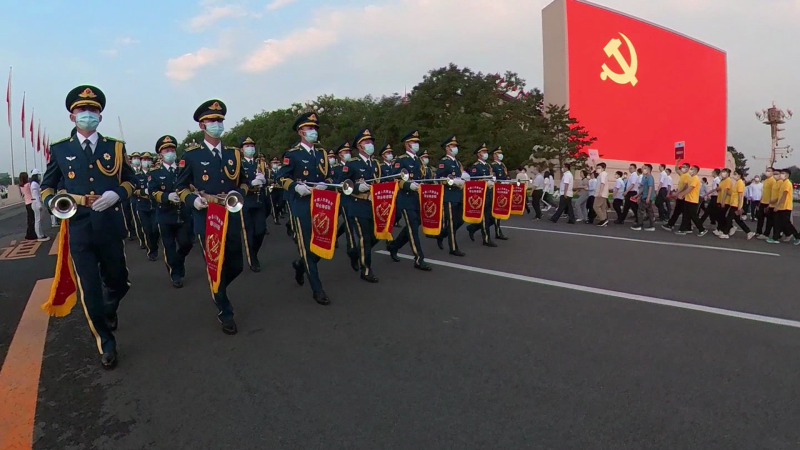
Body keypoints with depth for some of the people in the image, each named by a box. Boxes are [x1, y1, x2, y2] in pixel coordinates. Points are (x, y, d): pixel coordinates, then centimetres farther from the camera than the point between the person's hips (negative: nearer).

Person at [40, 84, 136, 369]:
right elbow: (47, 186, 14)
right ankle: (106, 345, 17)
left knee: (118, 282, 15)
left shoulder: (116, 147, 5)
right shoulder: (59, 150, 5)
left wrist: (116, 194, -9)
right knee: (89, 292, 1)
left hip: (111, 227, 1)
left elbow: (130, 181, 12)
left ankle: (110, 311, 50)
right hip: (79, 230, -1)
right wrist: (52, 202, -9)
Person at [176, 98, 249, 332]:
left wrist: (238, 194, -3)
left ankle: (216, 291, 42)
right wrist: (195, 200, -17)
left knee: (236, 265, 10)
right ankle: (225, 313, 17)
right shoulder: (191, 155, -1)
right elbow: (180, 187, 3)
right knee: (215, 267, 1)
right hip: (206, 219, -4)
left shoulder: (233, 154, 10)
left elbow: (244, 181, 20)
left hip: (231, 218, 4)